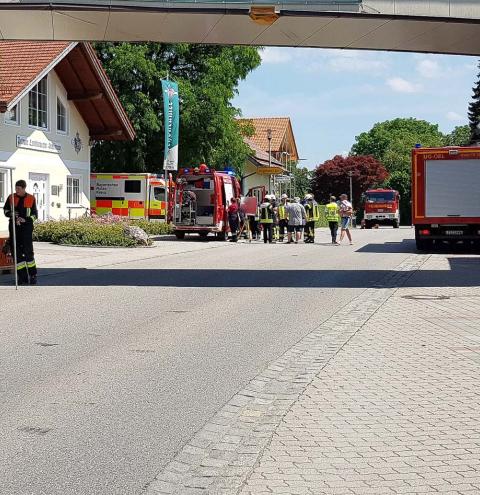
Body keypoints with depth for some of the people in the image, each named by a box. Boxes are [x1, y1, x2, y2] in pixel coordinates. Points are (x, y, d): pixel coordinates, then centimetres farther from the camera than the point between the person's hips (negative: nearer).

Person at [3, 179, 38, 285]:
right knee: (17, 252, 1)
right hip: (14, 227, 3)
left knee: (28, 251, -8)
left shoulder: (31, 199, 1)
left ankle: (33, 275, 6)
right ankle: (22, 277, 8)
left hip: (26, 227, -3)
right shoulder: (11, 198, 5)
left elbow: (35, 215, 4)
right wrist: (11, 214, -7)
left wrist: (25, 219, -13)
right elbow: (5, 210, 16)